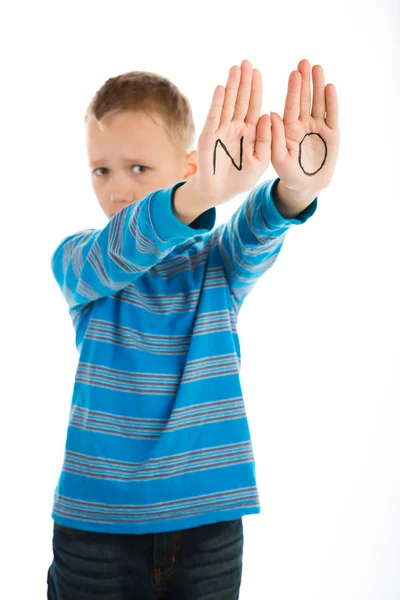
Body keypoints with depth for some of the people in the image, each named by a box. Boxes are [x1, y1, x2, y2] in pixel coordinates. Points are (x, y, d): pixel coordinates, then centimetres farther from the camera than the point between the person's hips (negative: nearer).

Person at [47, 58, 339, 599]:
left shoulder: (218, 262, -1)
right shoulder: (75, 261, -5)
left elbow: (254, 232, -23)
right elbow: (117, 254, -27)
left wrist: (295, 189, -47)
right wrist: (196, 197, -47)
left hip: (208, 516, 1)